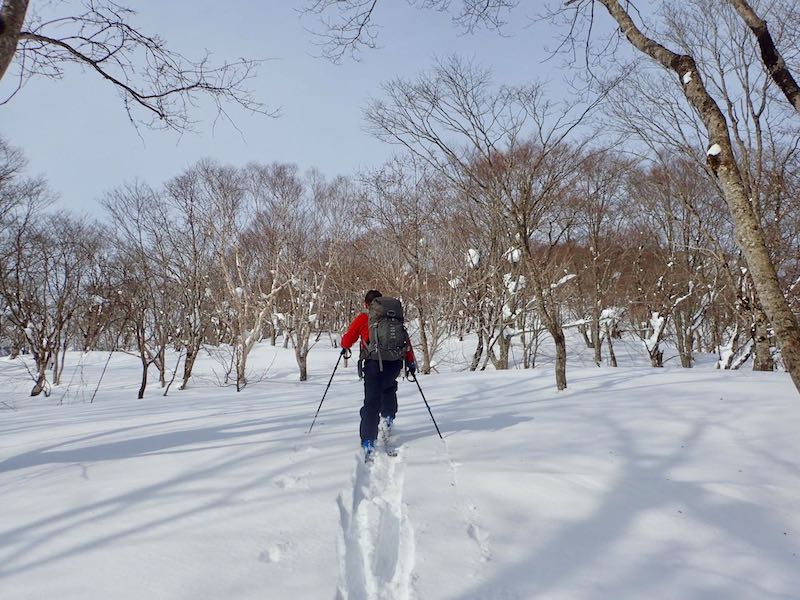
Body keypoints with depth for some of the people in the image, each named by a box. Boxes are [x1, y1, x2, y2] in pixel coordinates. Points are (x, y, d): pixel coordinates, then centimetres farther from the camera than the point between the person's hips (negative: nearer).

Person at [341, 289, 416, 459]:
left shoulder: (363, 318, 5)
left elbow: (347, 339, 10)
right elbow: (406, 340, 12)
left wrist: (345, 347, 32)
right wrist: (411, 362, 18)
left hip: (374, 364, -3)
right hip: (395, 364, 3)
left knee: (371, 402, -2)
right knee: (389, 387, 34)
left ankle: (368, 442, -10)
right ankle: (388, 418, 24)